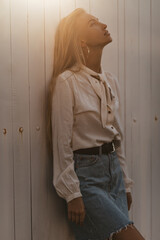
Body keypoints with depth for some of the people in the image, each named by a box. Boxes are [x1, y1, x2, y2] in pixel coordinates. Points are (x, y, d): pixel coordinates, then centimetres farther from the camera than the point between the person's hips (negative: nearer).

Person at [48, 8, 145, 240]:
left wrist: (125, 183, 15)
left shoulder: (111, 81, 10)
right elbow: (62, 143, -12)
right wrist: (72, 195, -12)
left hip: (113, 169, 7)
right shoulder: (66, 82, -11)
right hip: (85, 173, -6)